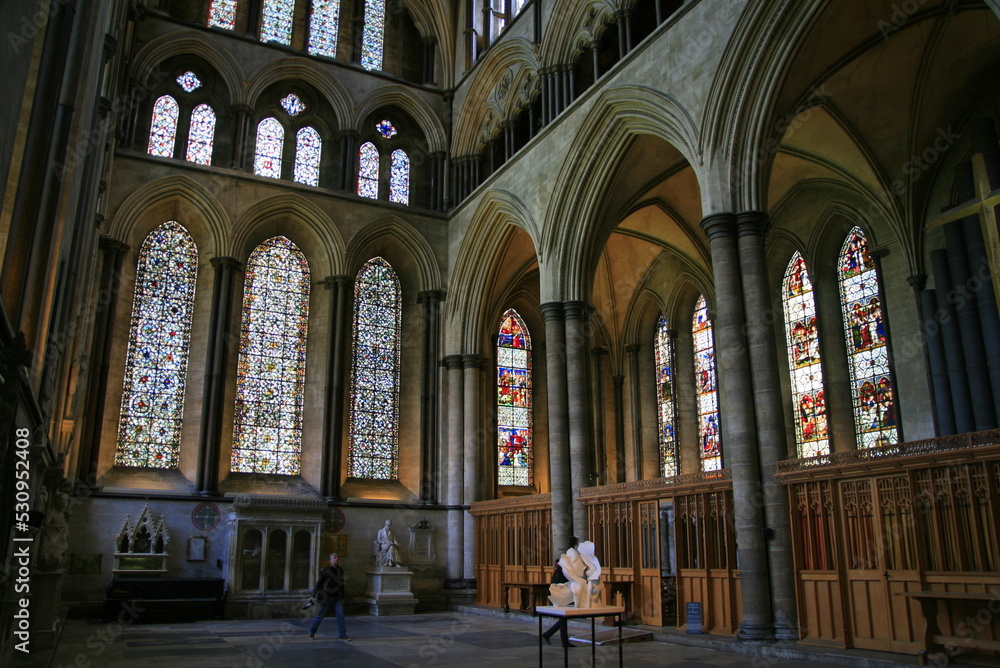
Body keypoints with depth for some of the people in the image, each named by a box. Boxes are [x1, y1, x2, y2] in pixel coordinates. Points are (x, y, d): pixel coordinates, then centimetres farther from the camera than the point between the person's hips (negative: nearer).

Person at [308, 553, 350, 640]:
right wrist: (313, 596, -8)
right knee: (320, 616, 5)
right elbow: (319, 583, -6)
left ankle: (342, 635, -3)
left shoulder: (340, 571, 7)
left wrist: (343, 597, 19)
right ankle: (311, 633, 25)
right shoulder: (326, 570, -9)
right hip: (327, 597, -4)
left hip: (337, 597, 4)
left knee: (340, 615, -7)